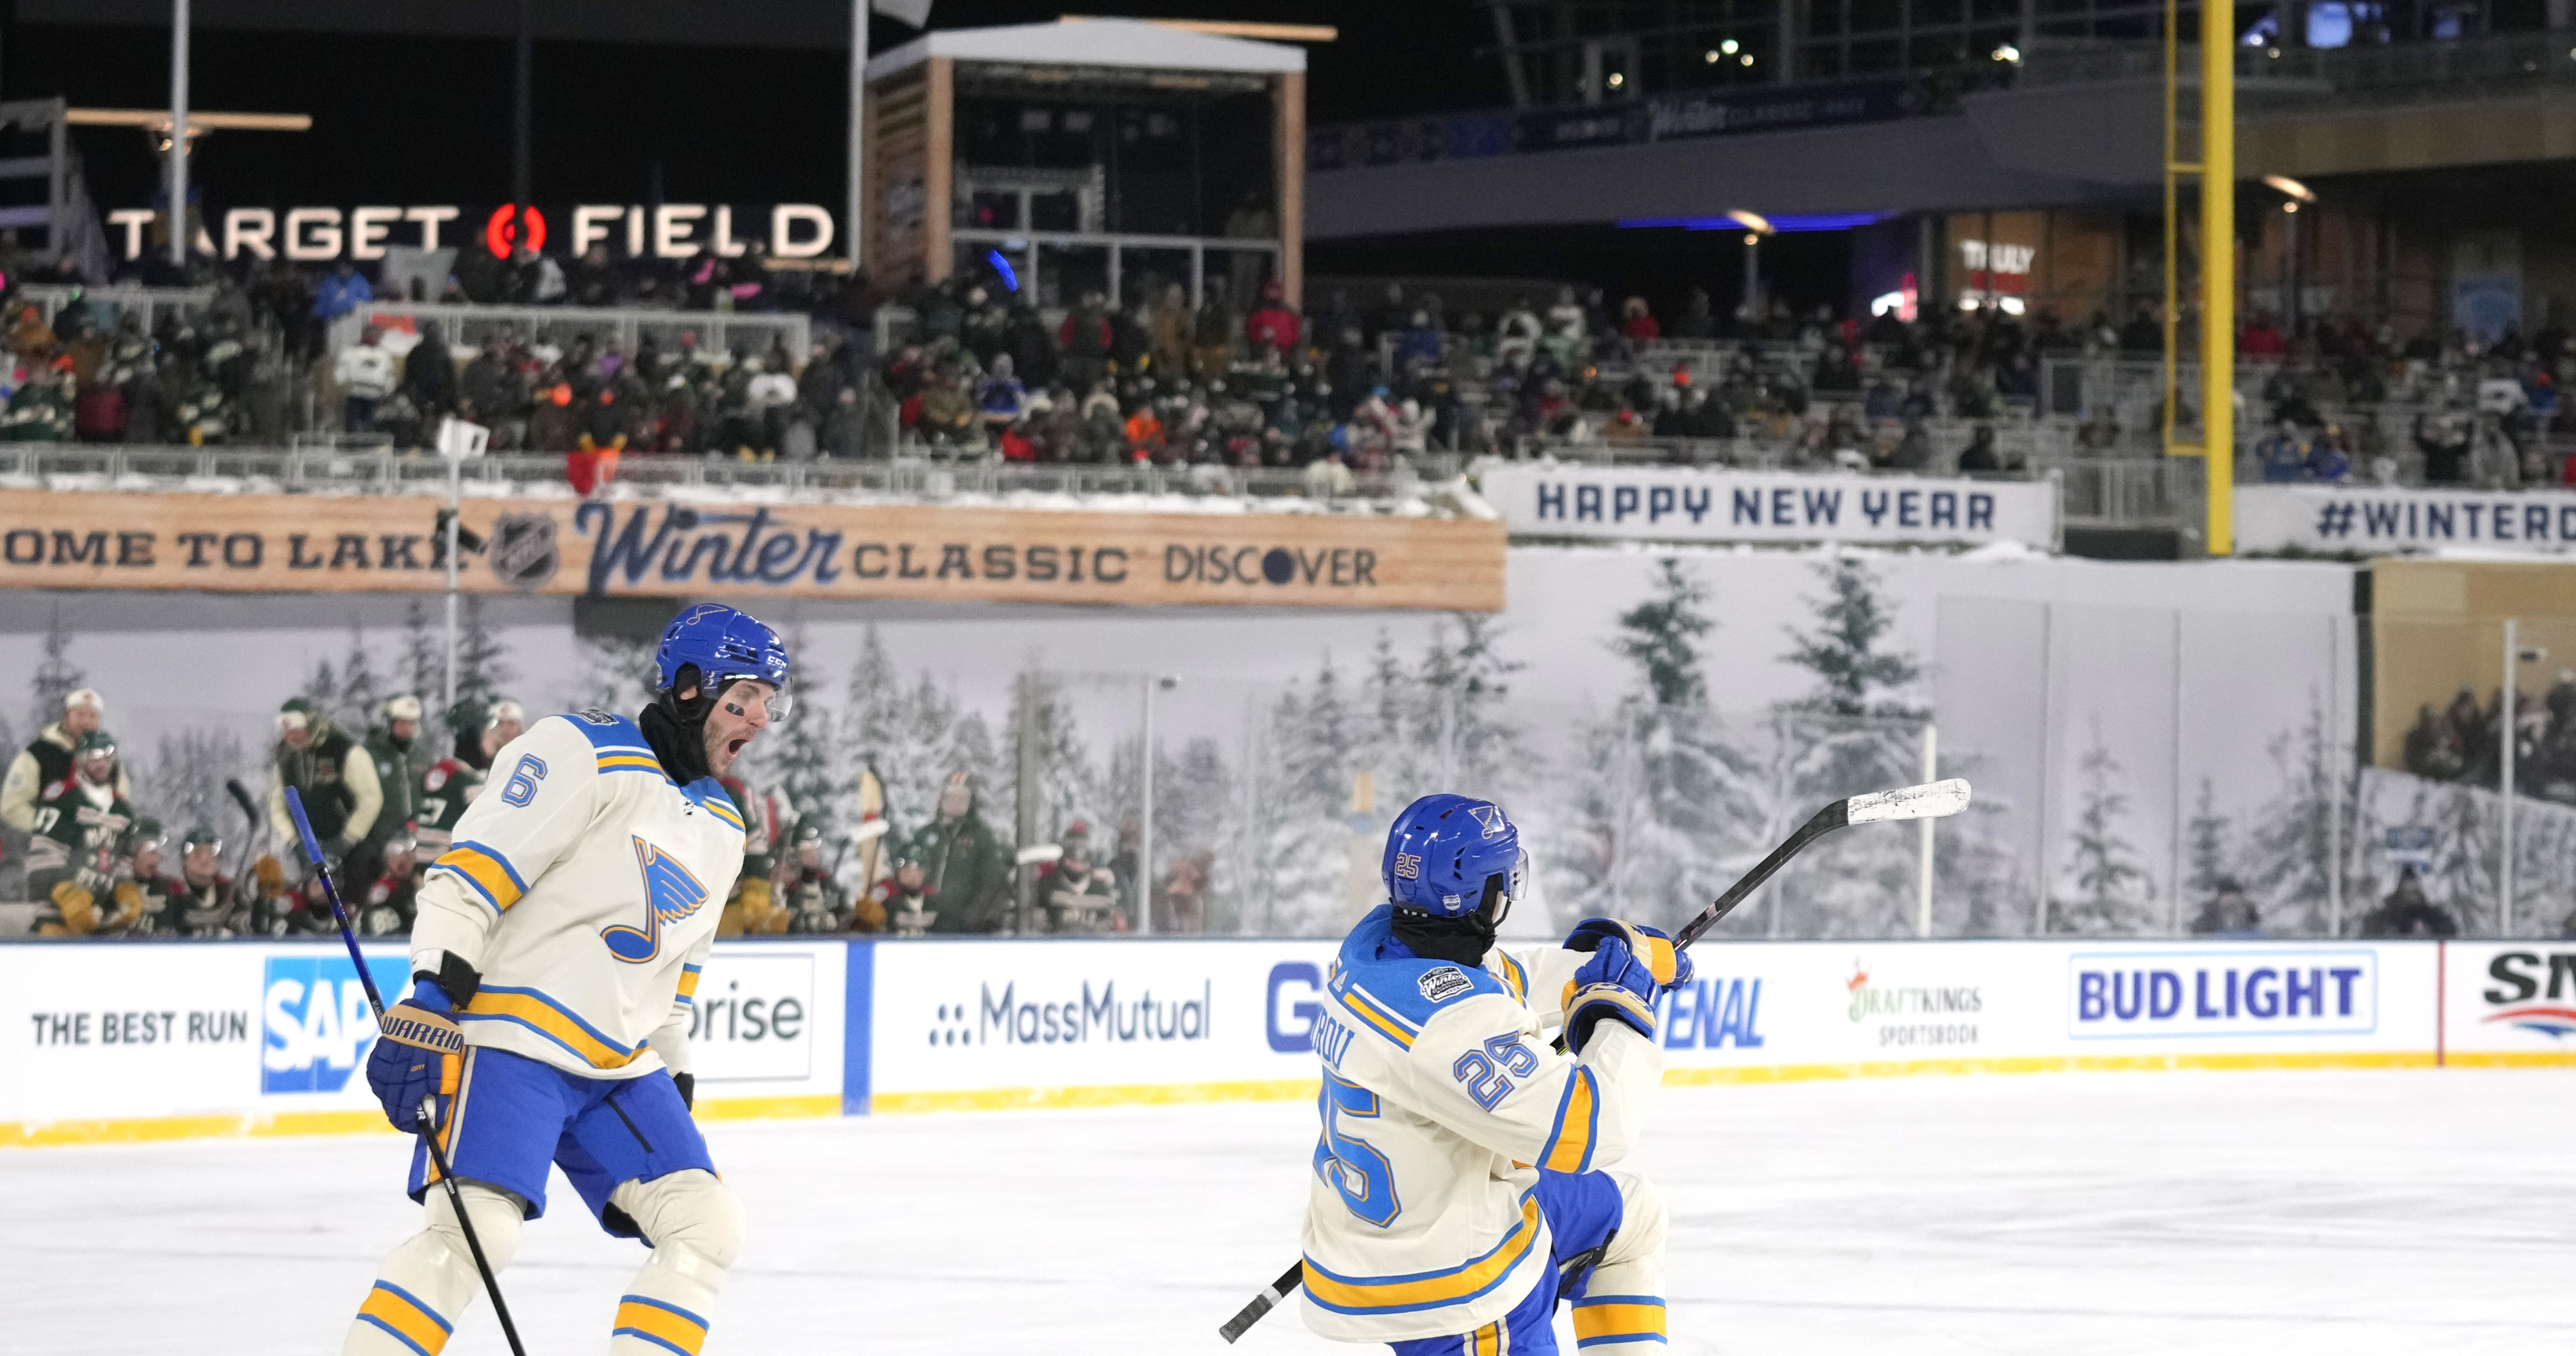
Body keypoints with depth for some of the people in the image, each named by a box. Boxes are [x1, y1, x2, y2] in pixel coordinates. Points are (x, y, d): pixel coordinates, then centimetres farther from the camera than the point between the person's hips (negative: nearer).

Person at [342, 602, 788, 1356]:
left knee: (707, 1226, -3)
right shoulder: (588, 754, -8)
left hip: (620, 1068, 9)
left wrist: (674, 1076, 24)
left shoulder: (721, 829, 19)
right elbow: (472, 869, -15)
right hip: (511, 1037, -9)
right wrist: (433, 997, -24)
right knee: (476, 1229, -24)